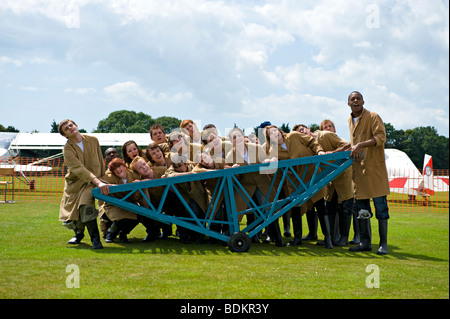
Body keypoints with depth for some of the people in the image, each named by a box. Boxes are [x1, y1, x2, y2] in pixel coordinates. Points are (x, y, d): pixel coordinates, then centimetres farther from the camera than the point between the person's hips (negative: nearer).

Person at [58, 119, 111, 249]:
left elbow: (100, 162, 10)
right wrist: (98, 182, -39)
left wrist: (102, 181, 10)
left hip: (92, 182, -1)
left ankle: (95, 239, -21)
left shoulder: (93, 140, -2)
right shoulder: (68, 149, -13)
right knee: (70, 216, 4)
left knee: (86, 206, -29)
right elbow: (79, 169, -27)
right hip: (74, 183, 1)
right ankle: (78, 233, 37)